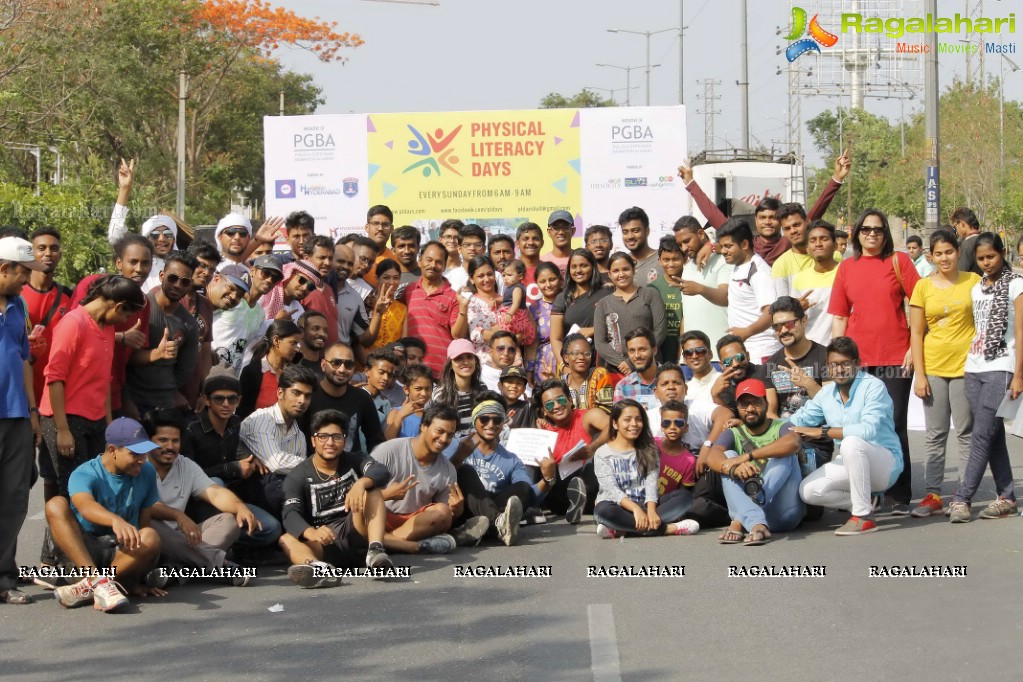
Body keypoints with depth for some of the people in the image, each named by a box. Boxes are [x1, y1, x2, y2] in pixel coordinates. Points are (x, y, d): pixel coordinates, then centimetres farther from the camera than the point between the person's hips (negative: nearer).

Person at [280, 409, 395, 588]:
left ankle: (375, 550, -39)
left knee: (371, 488, -17)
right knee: (286, 539, -29)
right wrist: (311, 533, -38)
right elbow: (291, 514, -14)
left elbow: (382, 471, -11)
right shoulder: (298, 476, 2)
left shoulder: (355, 460, 10)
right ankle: (318, 567, -64)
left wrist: (360, 484, -35)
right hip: (324, 540, -1)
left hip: (355, 533, 1)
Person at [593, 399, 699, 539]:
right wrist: (635, 509, -30)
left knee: (684, 495, -18)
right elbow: (611, 489, -12)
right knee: (603, 510, -38)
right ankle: (666, 528, -34)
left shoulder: (649, 451, 11)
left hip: (644, 505, 4)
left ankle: (621, 530, -33)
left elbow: (651, 483, -3)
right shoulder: (602, 454, 1)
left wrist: (651, 511, -24)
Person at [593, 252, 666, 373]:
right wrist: (621, 363, -11)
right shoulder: (603, 304, 13)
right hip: (614, 370, 1)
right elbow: (599, 343, 6)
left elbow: (660, 330, 0)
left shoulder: (650, 294, 9)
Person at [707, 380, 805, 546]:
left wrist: (748, 456, -29)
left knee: (785, 454, -20)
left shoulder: (780, 428, 7)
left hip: (784, 512, -2)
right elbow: (712, 457, -11)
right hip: (751, 512, 2)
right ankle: (755, 524, -41)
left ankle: (741, 521, -40)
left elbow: (793, 443, -21)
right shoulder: (733, 434, 13)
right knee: (728, 456, -15)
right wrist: (733, 467, -35)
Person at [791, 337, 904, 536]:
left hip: (886, 462, -6)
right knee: (808, 491, -16)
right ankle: (864, 504, 3)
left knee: (851, 443, -37)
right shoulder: (826, 393, 6)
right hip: (850, 463, 7)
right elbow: (799, 420, 9)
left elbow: (869, 429, -29)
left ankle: (864, 516, -28)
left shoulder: (874, 386, -16)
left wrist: (823, 432, -26)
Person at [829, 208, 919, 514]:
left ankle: (900, 497, 3)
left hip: (896, 358, -2)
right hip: (857, 359, 2)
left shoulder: (899, 261, 3)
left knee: (894, 426, -2)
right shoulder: (847, 267, 9)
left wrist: (915, 348, -6)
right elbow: (839, 317, 10)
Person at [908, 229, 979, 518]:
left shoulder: (973, 282, 0)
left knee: (966, 433, 2)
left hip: (965, 365, -2)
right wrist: (919, 374, -1)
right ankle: (932, 495, 10)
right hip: (933, 367, 2)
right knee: (935, 435, 6)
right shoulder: (923, 286, 3)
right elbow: (916, 333, 4)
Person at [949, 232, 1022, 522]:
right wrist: (966, 368, 9)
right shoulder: (977, 289, 15)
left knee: (982, 435, -10)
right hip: (974, 368, 6)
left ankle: (962, 499, -12)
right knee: (993, 435, 7)